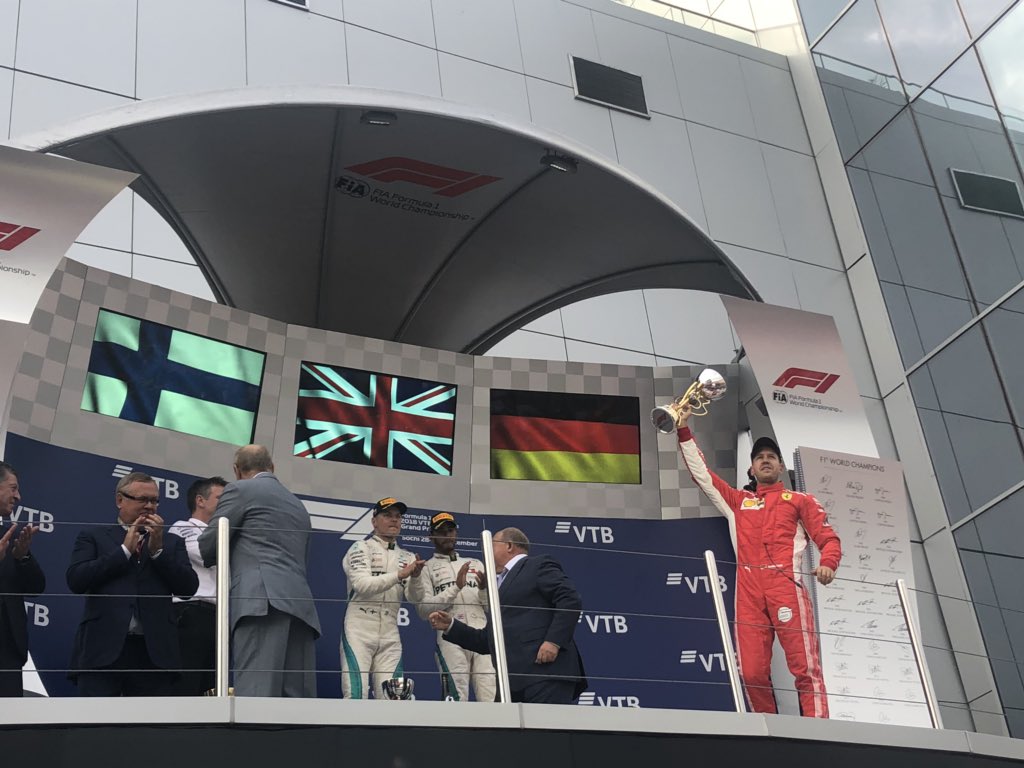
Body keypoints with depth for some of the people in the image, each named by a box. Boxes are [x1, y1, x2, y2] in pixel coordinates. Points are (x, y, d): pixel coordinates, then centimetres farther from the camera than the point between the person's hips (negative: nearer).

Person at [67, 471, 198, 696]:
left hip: (154, 653, 2)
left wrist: (157, 549, -2)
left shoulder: (171, 543, 19)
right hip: (103, 649, -2)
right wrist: (125, 550, -2)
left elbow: (189, 588, 6)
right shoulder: (94, 536, 14)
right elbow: (76, 580, -2)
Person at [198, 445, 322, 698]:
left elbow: (208, 545, 8)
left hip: (262, 600, -7)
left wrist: (227, 559, 31)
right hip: (299, 604, 7)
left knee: (256, 693, -15)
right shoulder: (298, 506, 30)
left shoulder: (240, 489, 10)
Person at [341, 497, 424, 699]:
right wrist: (400, 574, -21)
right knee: (356, 695, -14)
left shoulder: (407, 557, 15)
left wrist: (415, 578, -17)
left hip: (390, 635, 5)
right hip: (359, 631, -4)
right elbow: (362, 585, -14)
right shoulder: (361, 548, 3)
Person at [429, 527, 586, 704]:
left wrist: (553, 641, -17)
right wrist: (450, 626, 22)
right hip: (514, 682, 8)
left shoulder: (538, 565, 7)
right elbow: (488, 642, 31)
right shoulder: (503, 584, 31)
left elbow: (571, 600, -8)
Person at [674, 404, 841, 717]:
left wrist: (827, 564, -11)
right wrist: (684, 430, 24)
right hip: (748, 589, 3)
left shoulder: (800, 500, 20)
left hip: (786, 585, -2)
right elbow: (701, 473, 29)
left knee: (805, 667, -12)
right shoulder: (737, 501, 28)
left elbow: (828, 539, 12)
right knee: (752, 672, -7)